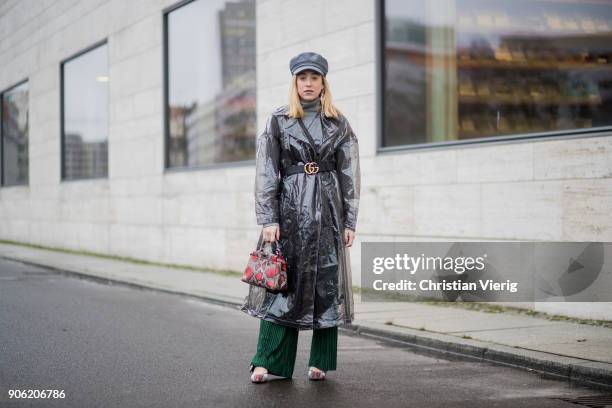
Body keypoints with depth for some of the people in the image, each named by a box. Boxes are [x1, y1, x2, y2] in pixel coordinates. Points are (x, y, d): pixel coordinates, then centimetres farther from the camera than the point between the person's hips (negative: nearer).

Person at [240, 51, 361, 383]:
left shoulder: (339, 124, 8)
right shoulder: (278, 121, 4)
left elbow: (350, 175, 8)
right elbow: (266, 172, 0)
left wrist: (350, 221, 2)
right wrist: (268, 219, -8)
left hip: (328, 209, 2)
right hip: (290, 207, -1)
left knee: (327, 282, 2)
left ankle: (320, 362, 11)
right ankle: (268, 362, 1)